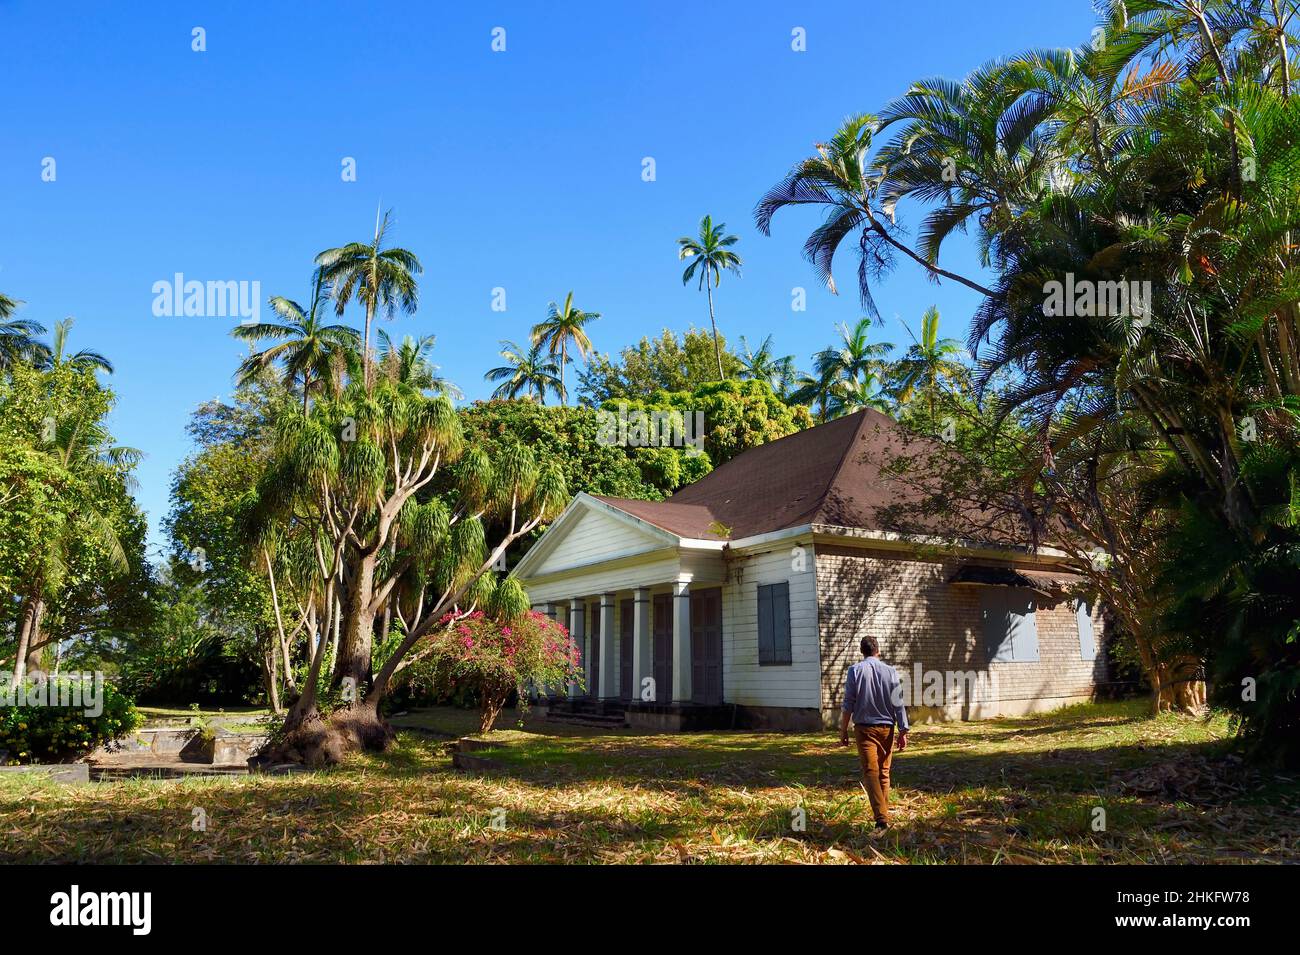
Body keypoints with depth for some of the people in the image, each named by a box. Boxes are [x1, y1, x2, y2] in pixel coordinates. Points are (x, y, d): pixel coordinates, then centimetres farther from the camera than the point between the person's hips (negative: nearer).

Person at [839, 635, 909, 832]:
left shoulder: (855, 670, -4)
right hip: (886, 727, 3)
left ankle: (881, 817, -19)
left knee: (871, 772, -6)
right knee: (884, 773, 16)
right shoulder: (890, 671, 2)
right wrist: (903, 731, 3)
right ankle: (884, 814, 24)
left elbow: (848, 703, -6)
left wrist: (843, 730, 1)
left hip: (864, 728, -3)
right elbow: (898, 704, 0)